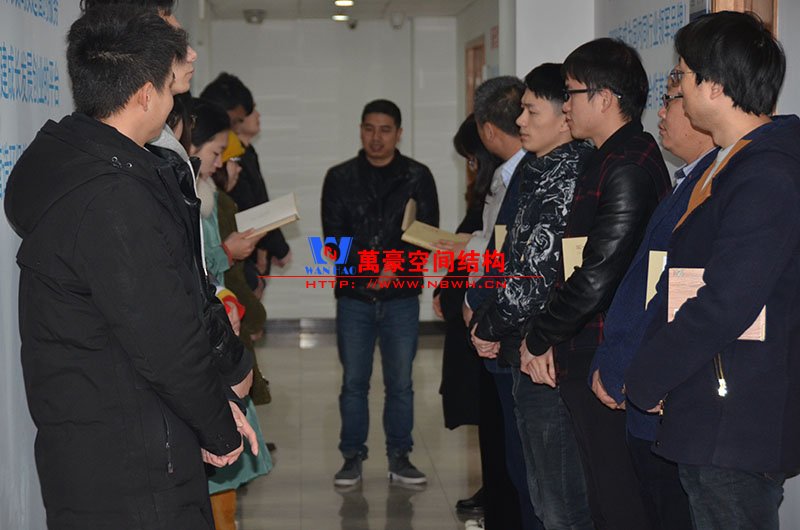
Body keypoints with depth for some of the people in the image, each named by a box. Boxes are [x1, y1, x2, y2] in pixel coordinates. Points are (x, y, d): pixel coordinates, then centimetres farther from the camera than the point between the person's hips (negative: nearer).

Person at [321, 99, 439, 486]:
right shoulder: (340, 178, 7)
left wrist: (395, 265, -13)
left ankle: (399, 457, 15)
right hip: (354, 294, 1)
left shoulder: (418, 177, 5)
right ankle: (352, 457, 14)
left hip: (401, 295, 0)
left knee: (400, 382, 4)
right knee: (353, 381, 4)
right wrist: (366, 269, -11)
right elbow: (333, 236, 2)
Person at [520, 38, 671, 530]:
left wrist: (538, 339, -9)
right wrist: (547, 337, 6)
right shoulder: (616, 158, 15)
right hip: (589, 356, 10)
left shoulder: (628, 166, -17)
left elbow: (598, 277, -22)